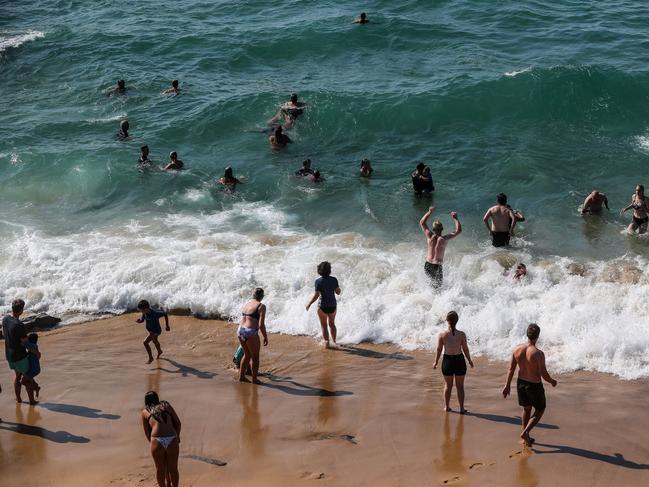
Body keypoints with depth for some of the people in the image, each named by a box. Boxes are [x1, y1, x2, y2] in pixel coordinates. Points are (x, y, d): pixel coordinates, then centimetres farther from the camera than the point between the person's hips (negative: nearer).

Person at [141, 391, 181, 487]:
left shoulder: (145, 412, 21)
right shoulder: (166, 405, 23)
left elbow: (147, 432, 19)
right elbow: (178, 423, 18)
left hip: (157, 441, -1)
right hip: (172, 440, 1)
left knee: (160, 469, 18)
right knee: (173, 469, 16)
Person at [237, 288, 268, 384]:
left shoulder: (246, 304, 12)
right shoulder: (261, 306, -10)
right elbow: (261, 325, -16)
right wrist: (265, 337, -3)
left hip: (240, 331, 7)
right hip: (251, 333, -7)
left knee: (247, 354, 26)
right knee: (255, 357, 13)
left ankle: (241, 376, 29)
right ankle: (254, 379, 21)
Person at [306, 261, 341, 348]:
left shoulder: (318, 281, -17)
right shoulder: (334, 280, -8)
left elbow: (316, 296, -17)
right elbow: (338, 292, 0)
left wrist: (309, 304, -4)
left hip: (322, 306, -3)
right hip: (333, 305, 3)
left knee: (323, 325, 15)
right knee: (332, 323, 24)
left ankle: (326, 342, 13)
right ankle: (334, 341, 31)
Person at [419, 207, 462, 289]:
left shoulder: (430, 237, 0)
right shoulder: (444, 239, -8)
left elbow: (422, 222, 15)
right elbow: (458, 231, 3)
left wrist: (430, 212, 20)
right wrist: (455, 218, 11)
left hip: (427, 266, 4)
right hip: (437, 266, -4)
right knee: (438, 287, 6)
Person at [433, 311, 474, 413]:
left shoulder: (442, 335, -12)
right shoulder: (462, 334, -13)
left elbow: (439, 350, -5)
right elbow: (465, 349, -6)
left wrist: (436, 362, 9)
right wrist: (470, 361, 10)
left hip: (447, 361, 1)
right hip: (459, 360, -1)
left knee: (448, 385, 19)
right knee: (460, 386, 14)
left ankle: (447, 407, 28)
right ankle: (462, 408, 19)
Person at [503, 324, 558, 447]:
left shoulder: (517, 349, -10)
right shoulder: (538, 354, -26)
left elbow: (511, 369, -1)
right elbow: (544, 375, -20)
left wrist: (507, 385, 8)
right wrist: (552, 381, 1)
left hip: (521, 383, 6)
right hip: (534, 385, -6)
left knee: (526, 409, 23)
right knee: (540, 410, 16)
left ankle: (526, 438, 33)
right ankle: (525, 432, -1)